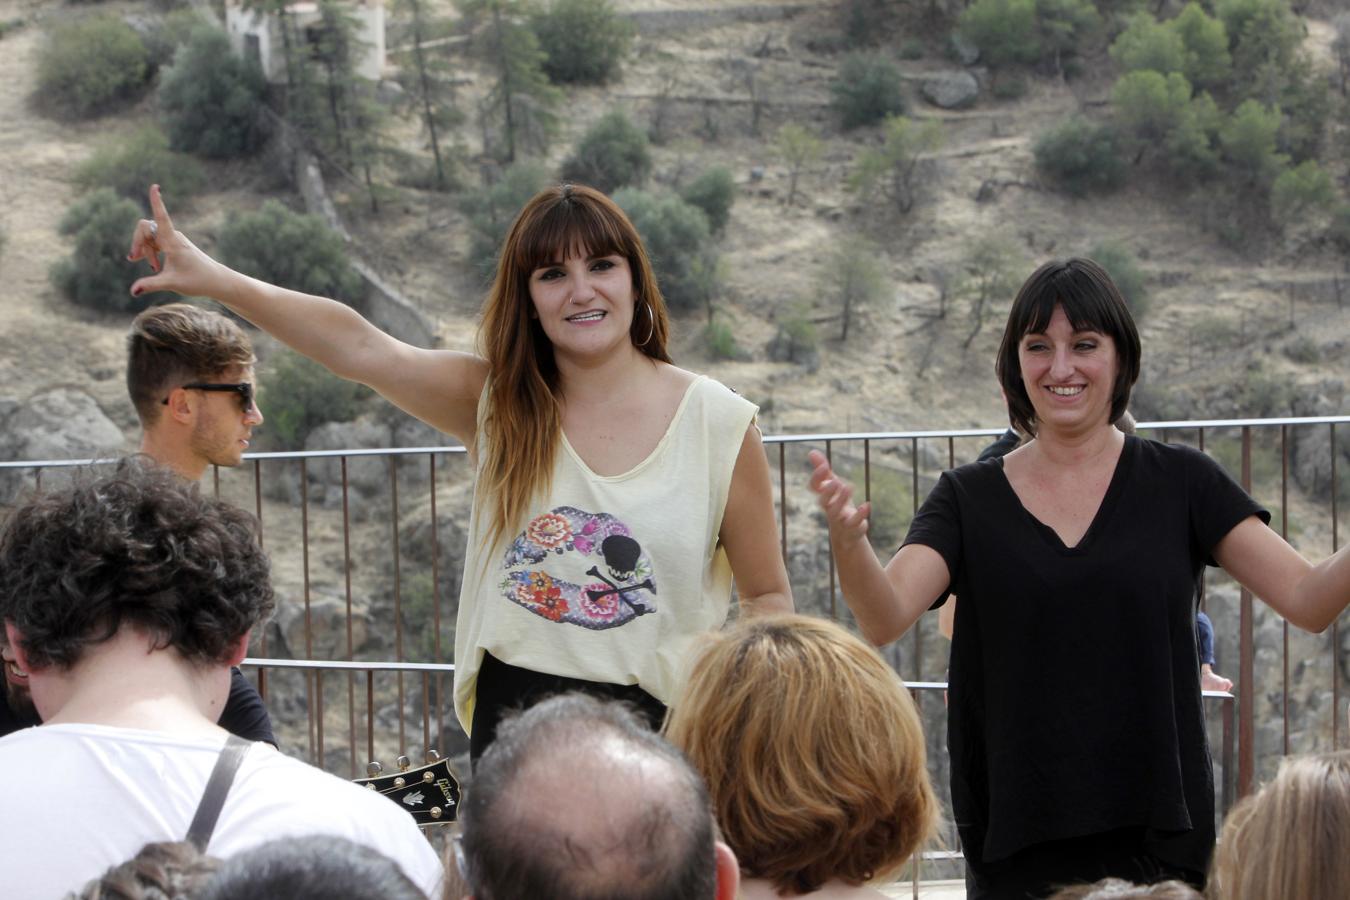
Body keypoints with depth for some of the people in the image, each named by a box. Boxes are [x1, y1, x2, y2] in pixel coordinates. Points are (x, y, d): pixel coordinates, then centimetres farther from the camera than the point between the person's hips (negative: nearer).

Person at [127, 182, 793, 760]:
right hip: (512, 724, 2)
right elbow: (361, 349, -7)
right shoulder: (499, 403, 3)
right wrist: (215, 280, -17)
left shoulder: (720, 425, -3)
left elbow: (767, 594, 5)